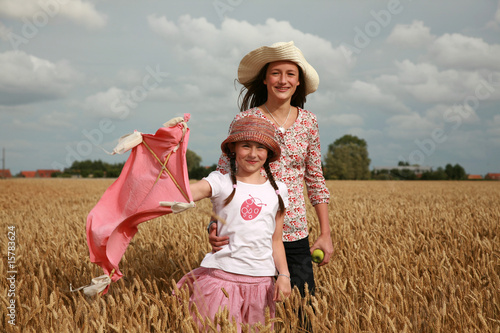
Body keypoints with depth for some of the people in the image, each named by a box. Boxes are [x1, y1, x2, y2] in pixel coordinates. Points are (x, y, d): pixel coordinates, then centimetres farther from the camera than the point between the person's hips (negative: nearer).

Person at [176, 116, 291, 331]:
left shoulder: (277, 191, 9)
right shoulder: (221, 183, -2)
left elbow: (276, 241, 11)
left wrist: (284, 274, 0)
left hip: (261, 279, 3)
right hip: (222, 275, -3)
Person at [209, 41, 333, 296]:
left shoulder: (308, 122, 5)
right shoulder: (244, 121, -5)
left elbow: (315, 179, 11)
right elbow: (223, 176, -4)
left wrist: (325, 233, 9)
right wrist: (215, 225, -19)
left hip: (295, 234, 3)